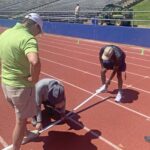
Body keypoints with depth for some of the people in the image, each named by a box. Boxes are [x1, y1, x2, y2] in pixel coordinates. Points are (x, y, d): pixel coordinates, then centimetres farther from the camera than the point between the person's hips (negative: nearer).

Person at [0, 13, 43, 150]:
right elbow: (35, 62, -43)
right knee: (21, 120, 12)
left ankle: (25, 134, 56)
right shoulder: (28, 38, -24)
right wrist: (34, 79, -25)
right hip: (21, 86, -8)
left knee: (20, 114, 31)